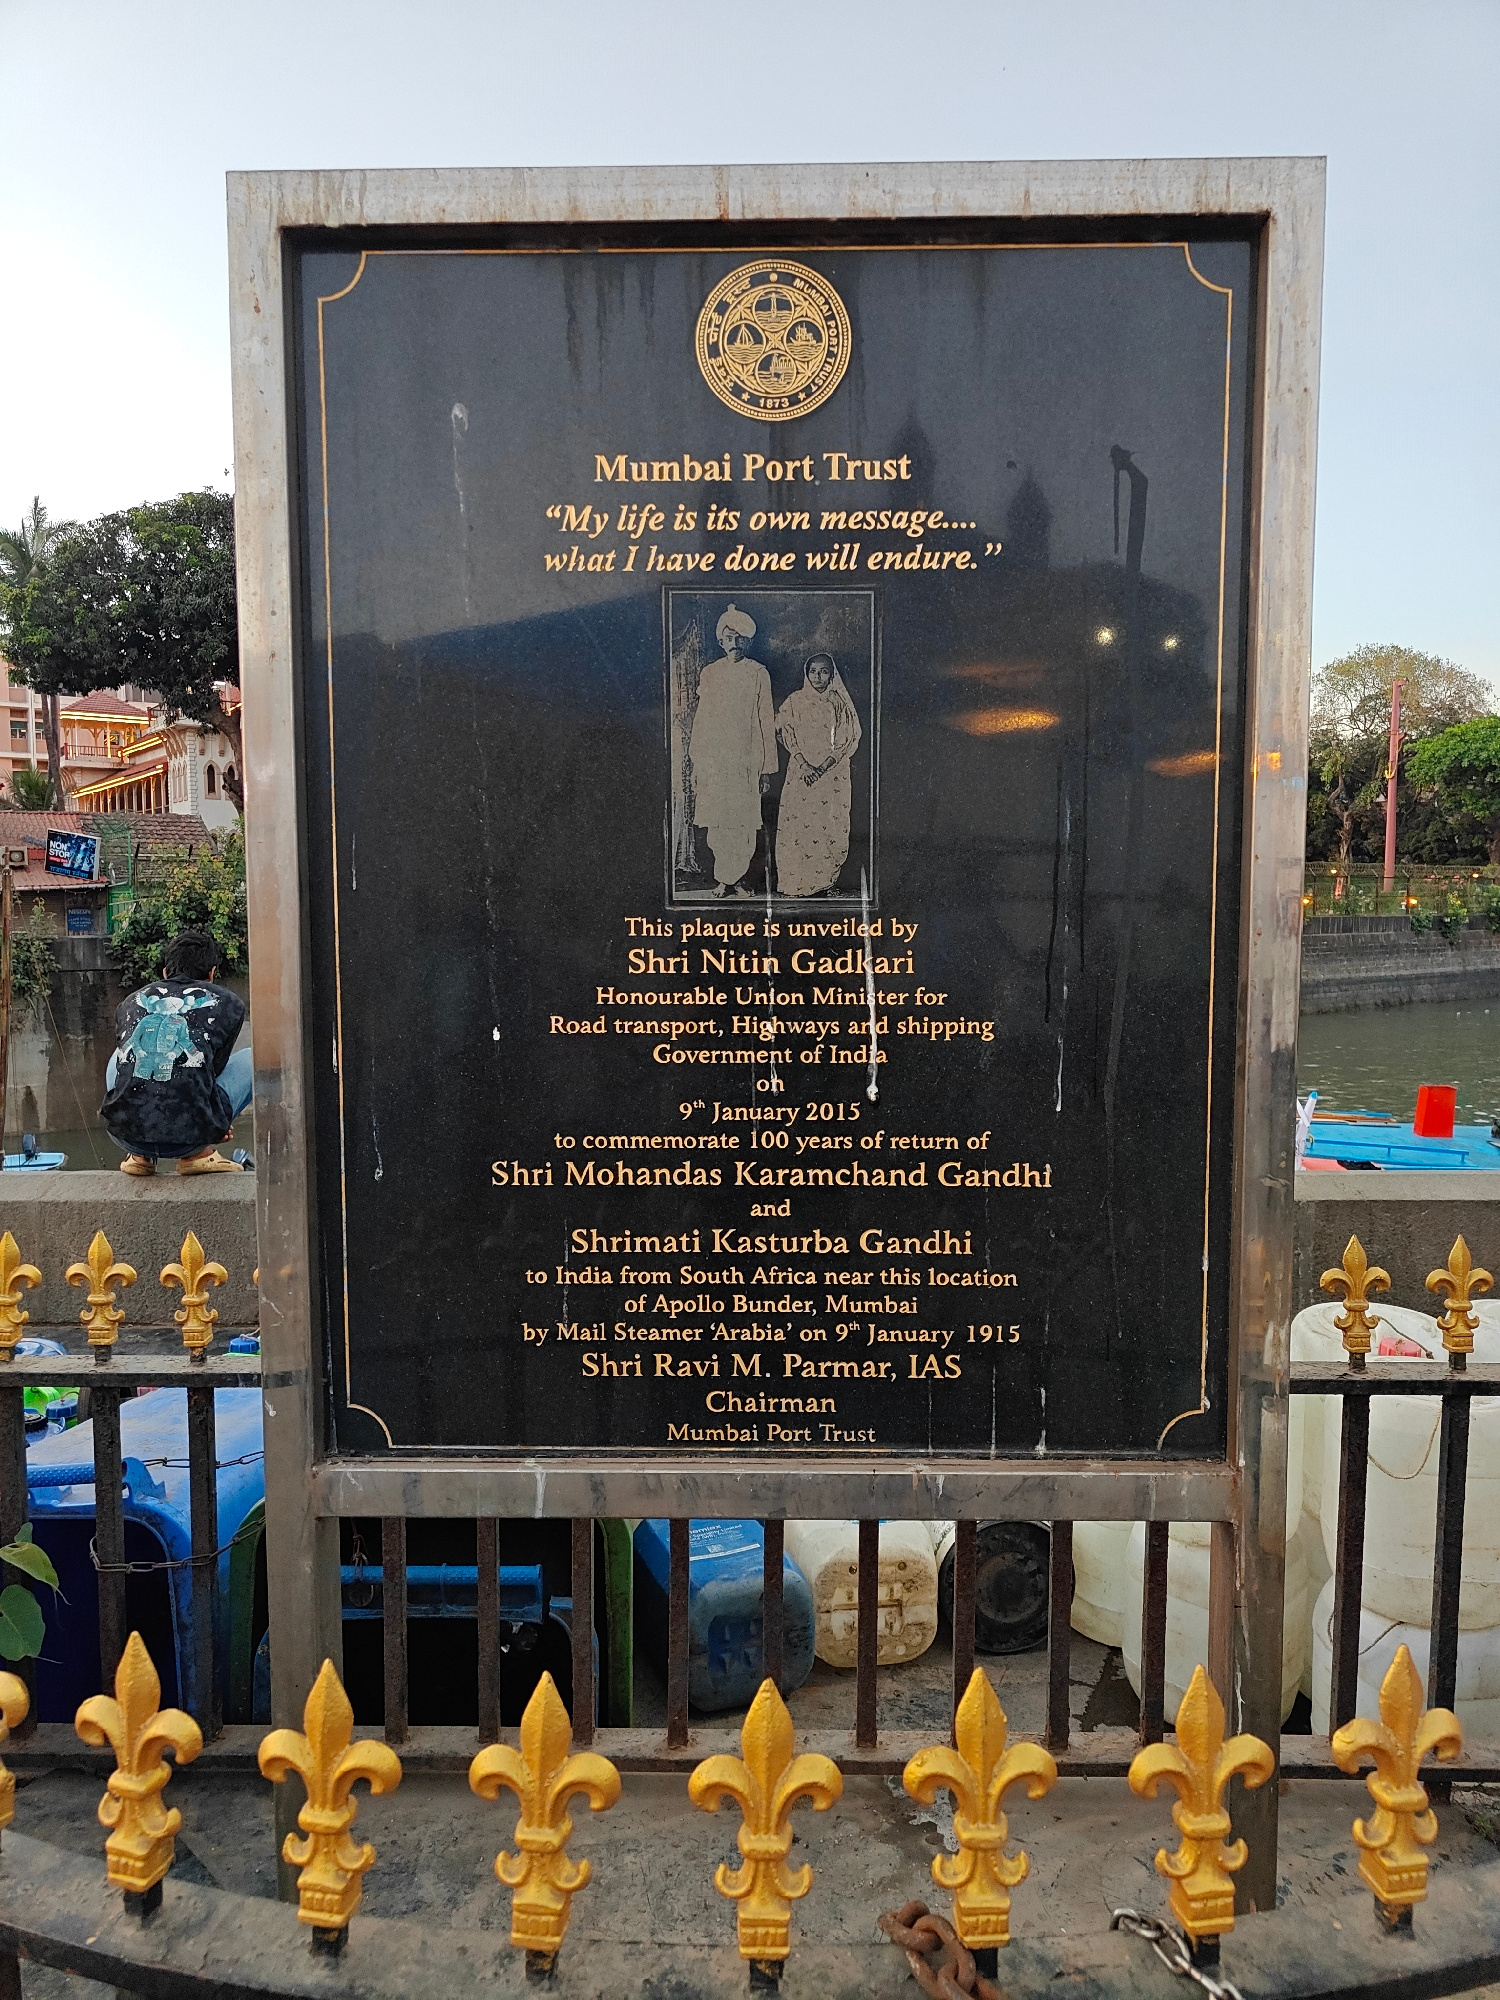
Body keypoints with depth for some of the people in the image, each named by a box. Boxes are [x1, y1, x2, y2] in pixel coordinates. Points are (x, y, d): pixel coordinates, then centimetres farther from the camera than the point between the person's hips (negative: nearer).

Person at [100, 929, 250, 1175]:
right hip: (188, 1136, -4)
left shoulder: (130, 1003, 23)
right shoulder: (228, 1003, 14)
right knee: (253, 1059, 21)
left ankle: (138, 1155, 22)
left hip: (126, 1134, 4)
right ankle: (199, 1152, 12)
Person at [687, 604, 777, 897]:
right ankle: (728, 876, 12)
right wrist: (695, 761, 8)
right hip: (712, 759, 2)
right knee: (716, 823, 0)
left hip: (746, 759, -2)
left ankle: (727, 880, 4)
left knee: (742, 822, -4)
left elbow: (766, 721, 3)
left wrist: (767, 768, -1)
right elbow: (701, 717, 13)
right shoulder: (709, 673, 10)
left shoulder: (758, 674, 3)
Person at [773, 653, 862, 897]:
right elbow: (786, 735, 1)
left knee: (830, 824, -2)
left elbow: (850, 740, 0)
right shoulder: (794, 702, 5)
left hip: (834, 774, 0)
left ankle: (823, 881, 5)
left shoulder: (841, 703, 5)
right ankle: (797, 883, 1)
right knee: (799, 824, -4)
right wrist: (804, 765, -13)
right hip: (802, 773, 0)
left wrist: (825, 765, -12)